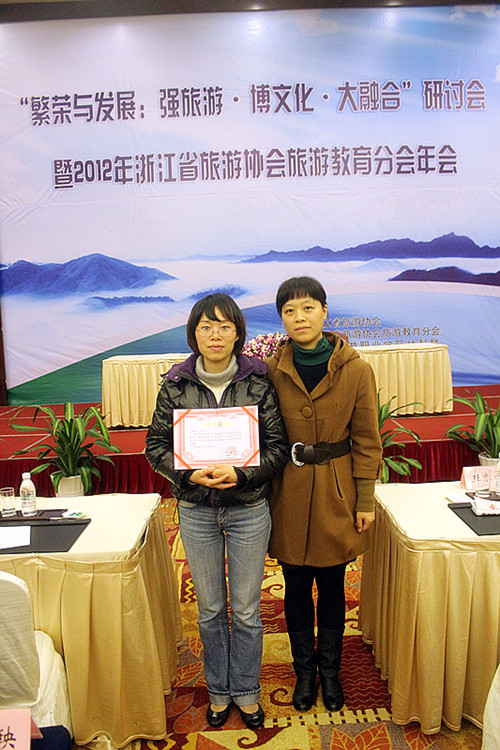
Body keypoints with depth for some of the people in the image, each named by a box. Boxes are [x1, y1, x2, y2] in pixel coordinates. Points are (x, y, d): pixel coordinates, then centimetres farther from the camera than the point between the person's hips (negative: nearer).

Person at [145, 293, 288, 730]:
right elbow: (156, 445, 0)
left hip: (249, 508, -1)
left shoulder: (259, 381, -7)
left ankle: (246, 692, 34)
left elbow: (279, 446, -5)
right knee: (210, 609, 16)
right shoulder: (176, 385, -3)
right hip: (196, 510, 1)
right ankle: (219, 691, 37)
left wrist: (240, 473, -21)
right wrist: (190, 473, -17)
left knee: (246, 609, 12)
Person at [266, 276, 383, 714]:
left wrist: (365, 501, -2)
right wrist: (263, 492, 0)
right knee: (296, 586, 14)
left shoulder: (356, 370, -7)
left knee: (332, 585, 14)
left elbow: (367, 441, -2)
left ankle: (330, 669, 37)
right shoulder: (272, 370, -5)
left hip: (336, 490, -1)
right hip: (289, 490, 1)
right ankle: (305, 670, 36)